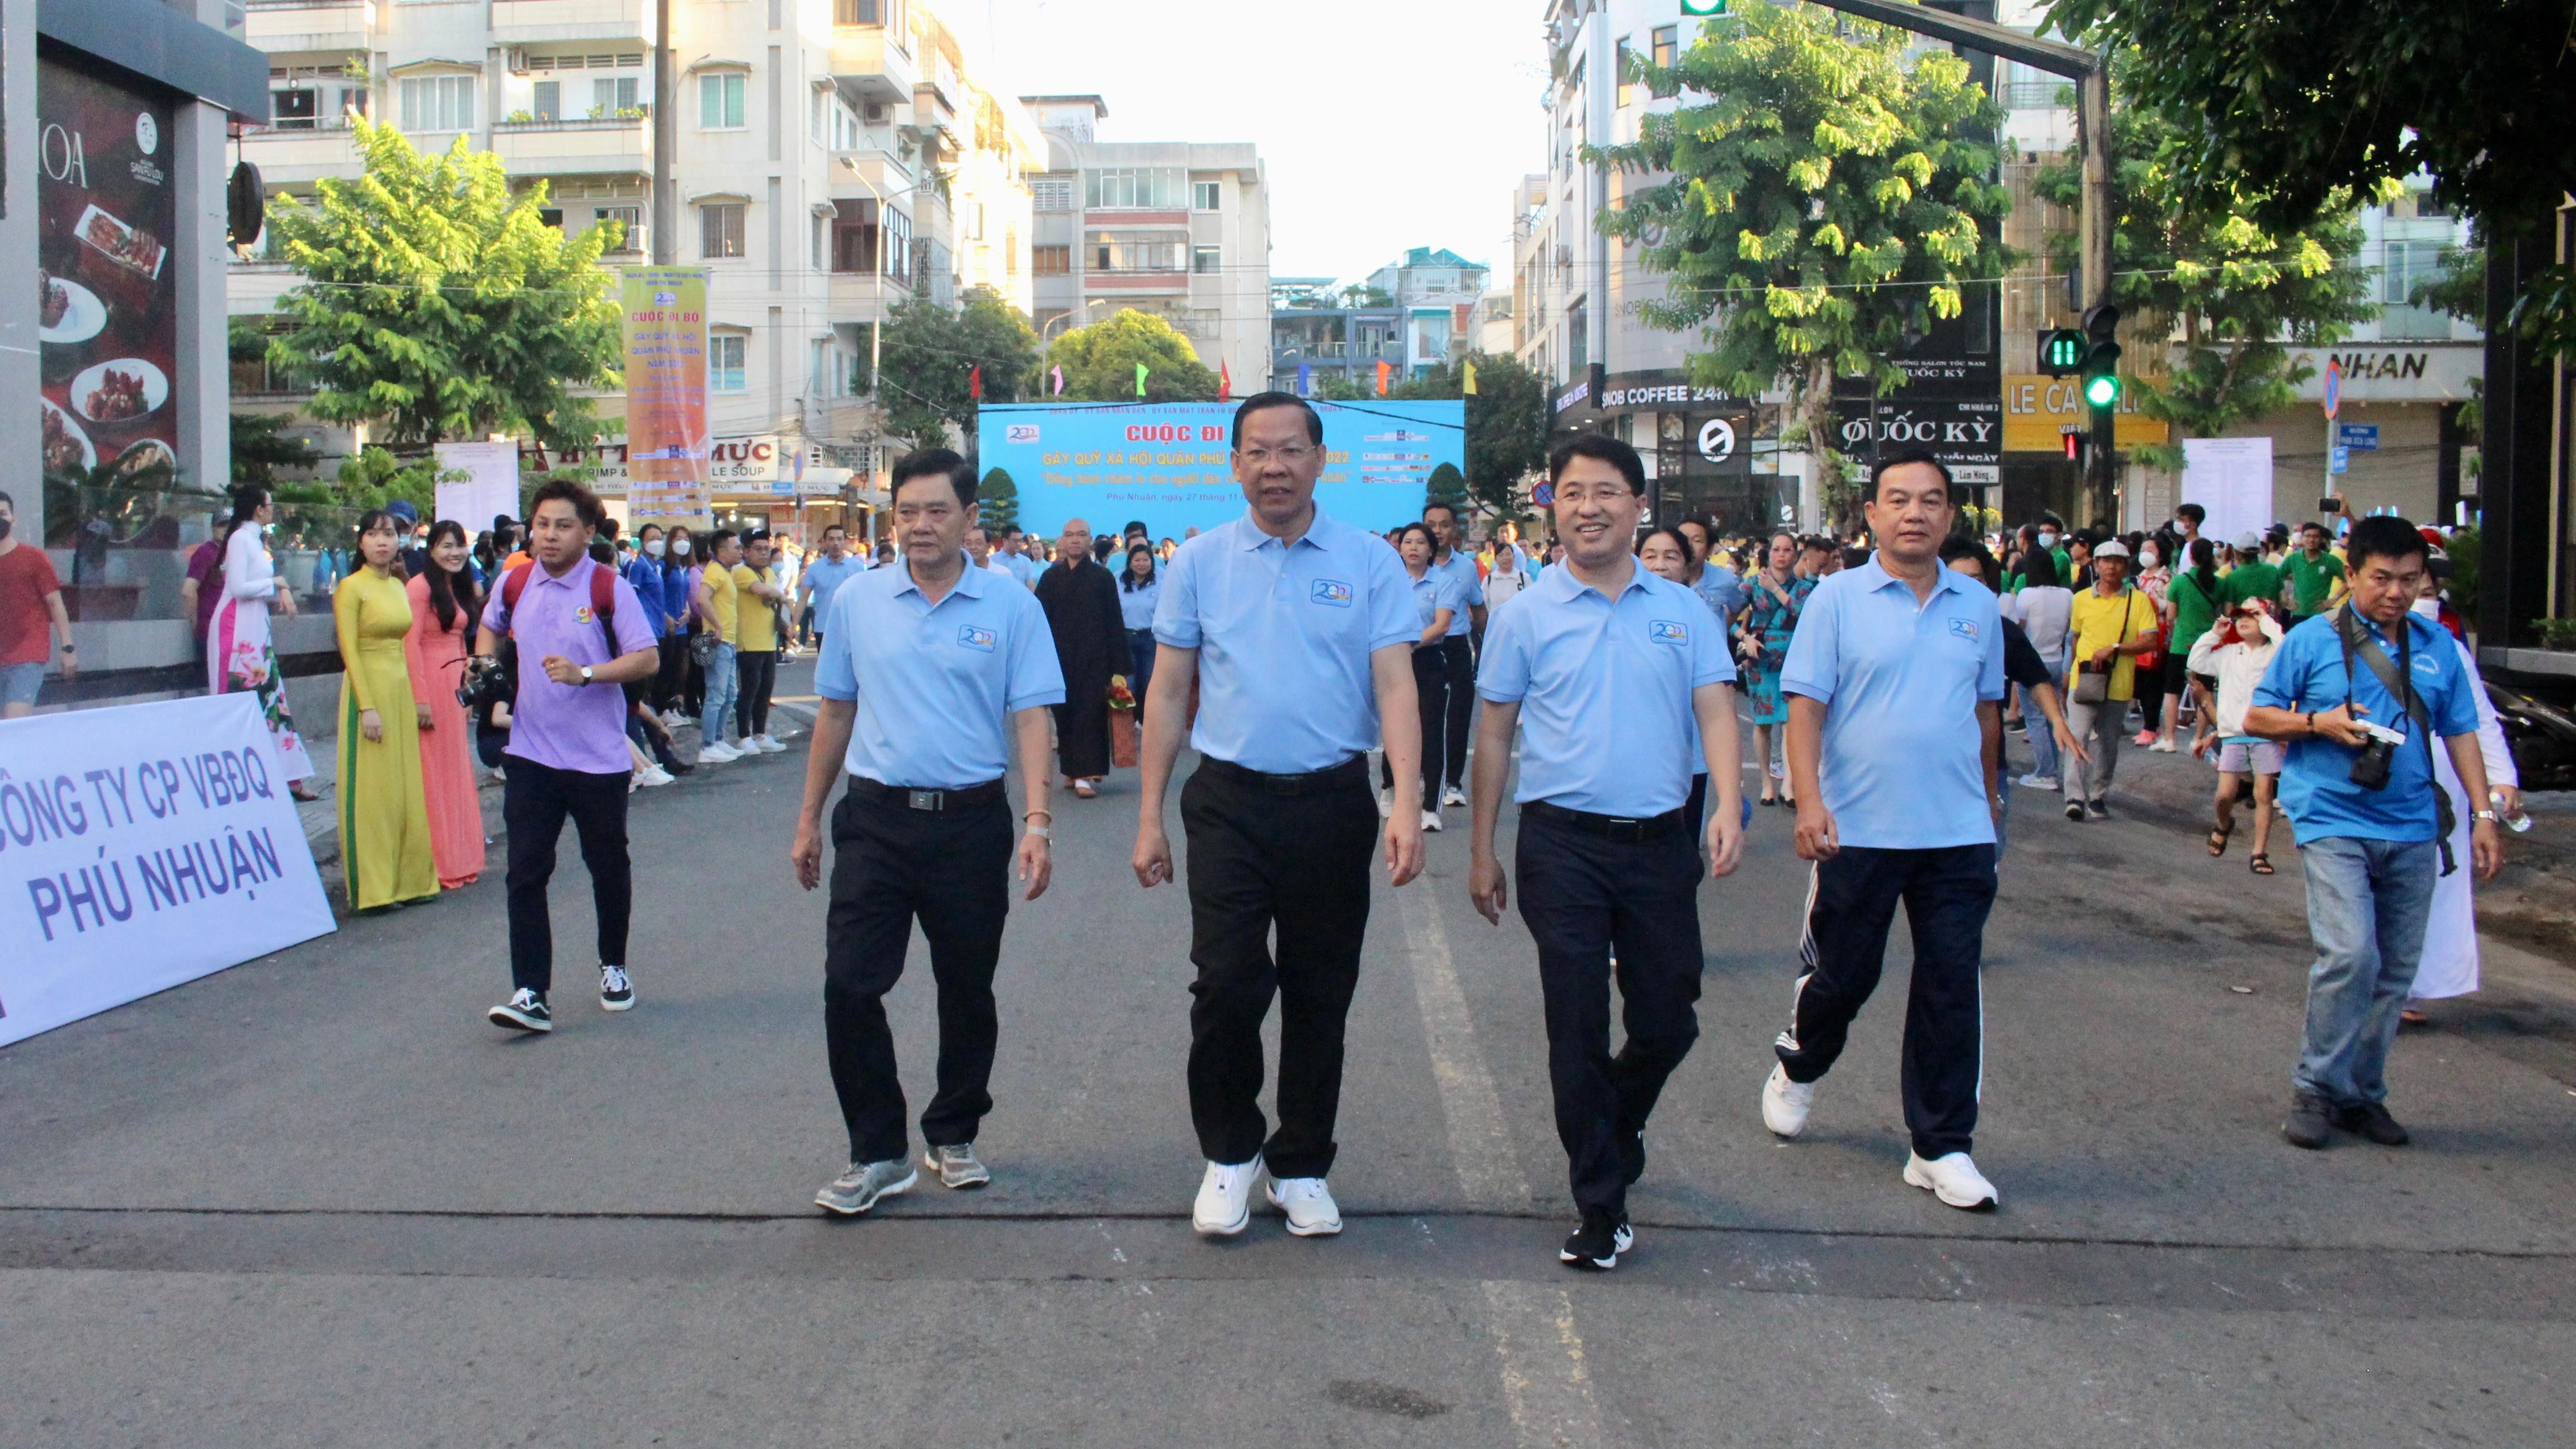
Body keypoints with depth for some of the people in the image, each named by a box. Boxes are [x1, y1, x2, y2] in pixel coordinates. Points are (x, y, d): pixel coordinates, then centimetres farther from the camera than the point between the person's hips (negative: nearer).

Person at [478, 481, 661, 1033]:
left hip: (599, 756, -3)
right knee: (526, 873, -4)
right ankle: (530, 995, -2)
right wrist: (485, 665, 4)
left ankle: (613, 967, 34)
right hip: (531, 753, 3)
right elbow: (490, 629, 24)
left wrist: (585, 673, -25)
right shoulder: (514, 583, 3)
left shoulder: (610, 588, -9)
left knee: (608, 868, 12)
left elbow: (647, 658, -13)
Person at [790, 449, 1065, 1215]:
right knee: (849, 986, -5)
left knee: (967, 991, 11)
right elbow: (835, 713, 12)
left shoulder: (1010, 606, -1)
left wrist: (1036, 822, -14)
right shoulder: (857, 600, 5)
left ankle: (954, 1137, 29)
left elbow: (1029, 718, -4)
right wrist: (810, 820, 12)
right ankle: (878, 1152, 8)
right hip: (875, 817, 1)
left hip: (971, 821, -1)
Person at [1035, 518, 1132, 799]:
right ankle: (1075, 770, 18)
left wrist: (1119, 666, -5)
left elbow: (1115, 623, 1)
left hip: (1094, 660, -2)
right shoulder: (1050, 578, 7)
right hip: (1060, 658, 2)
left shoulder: (1102, 577, 2)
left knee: (1090, 713, -6)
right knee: (1065, 715, 7)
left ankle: (1085, 774, -7)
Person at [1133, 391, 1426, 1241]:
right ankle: (1229, 1153, 17)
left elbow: (1396, 689, -5)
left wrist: (1407, 805, -18)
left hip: (1332, 803, 0)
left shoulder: (1370, 564, 2)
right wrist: (1150, 817, 3)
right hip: (1229, 802, 0)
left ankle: (1301, 1166, 26)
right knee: (1226, 985, -7)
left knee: (1320, 996, 9)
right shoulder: (1199, 563, 5)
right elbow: (1168, 693, 6)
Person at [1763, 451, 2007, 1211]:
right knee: (1841, 973, 10)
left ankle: (1941, 1147, 14)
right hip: (1857, 830, -3)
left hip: (1959, 835, 3)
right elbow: (1806, 707, -8)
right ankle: (1797, 1067, 40)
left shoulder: (1979, 607, 7)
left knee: (1952, 988, 4)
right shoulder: (1838, 598, -4)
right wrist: (1809, 800, -18)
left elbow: (1987, 711, 18)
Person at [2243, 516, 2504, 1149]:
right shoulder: (2312, 640, -1)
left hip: (2412, 830, 4)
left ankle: (2361, 1094, 20)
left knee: (2396, 971, 7)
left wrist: (2483, 814, 8)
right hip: (2333, 822, -4)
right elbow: (2256, 718, 3)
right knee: (2351, 954, -18)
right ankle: (2316, 1088, -2)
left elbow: (2460, 733, 14)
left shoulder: (2437, 645, 9)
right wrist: (2319, 722, -14)